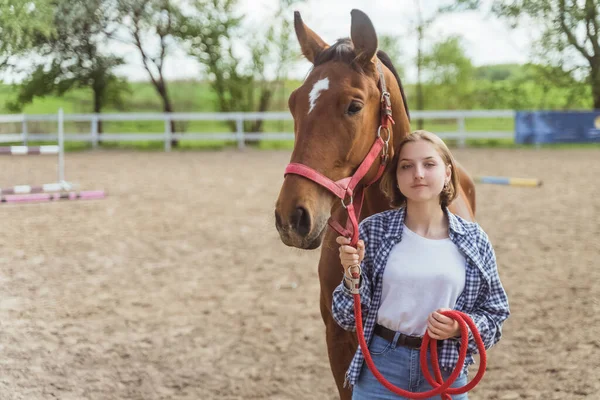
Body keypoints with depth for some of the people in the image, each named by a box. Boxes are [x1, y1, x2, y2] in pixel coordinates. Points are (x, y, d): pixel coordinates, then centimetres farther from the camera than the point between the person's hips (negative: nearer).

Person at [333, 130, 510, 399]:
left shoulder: (474, 240, -2)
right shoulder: (373, 231, -4)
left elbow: (494, 315, 4)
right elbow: (348, 317, -1)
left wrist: (461, 328, -15)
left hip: (445, 371, 1)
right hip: (381, 368, -1)